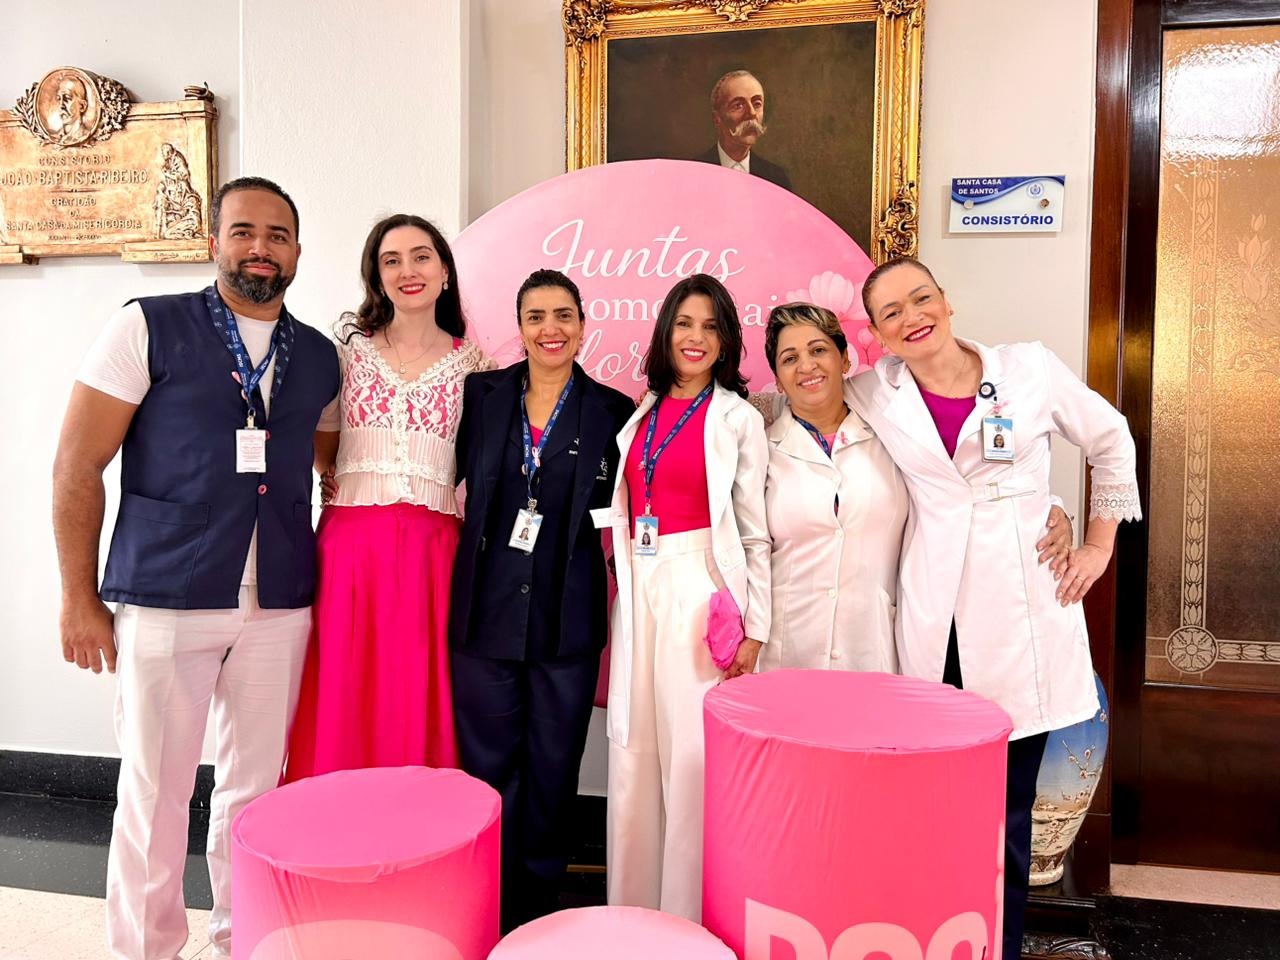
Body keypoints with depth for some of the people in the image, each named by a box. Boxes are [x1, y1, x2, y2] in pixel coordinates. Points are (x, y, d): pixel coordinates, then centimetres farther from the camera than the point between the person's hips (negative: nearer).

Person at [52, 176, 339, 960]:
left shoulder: (321, 358, 9)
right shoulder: (148, 328, -1)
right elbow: (77, 469, -2)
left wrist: (329, 570, 4)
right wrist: (80, 598, -4)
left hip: (281, 608, 3)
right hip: (165, 602, -3)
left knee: (257, 785, 12)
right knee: (155, 789, 7)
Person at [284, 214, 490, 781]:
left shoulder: (472, 361, 6)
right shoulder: (348, 343, 6)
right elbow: (320, 432, 17)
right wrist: (329, 475, 4)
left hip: (431, 548, 0)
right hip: (350, 542, 1)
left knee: (420, 700, 5)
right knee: (345, 696, 5)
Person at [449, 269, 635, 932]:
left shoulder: (612, 411, 1)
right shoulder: (480, 395, 3)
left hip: (568, 621, -1)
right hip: (486, 611, 1)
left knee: (553, 770, 11)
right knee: (487, 764, 10)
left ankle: (537, 909, 30)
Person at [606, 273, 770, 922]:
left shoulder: (739, 419, 0)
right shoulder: (641, 414, 12)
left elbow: (754, 533, -1)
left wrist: (754, 628, -7)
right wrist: (624, 589, 9)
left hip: (701, 593, -4)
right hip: (637, 592, 5)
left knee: (691, 757, -2)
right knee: (632, 755, 9)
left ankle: (688, 919, 15)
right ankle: (631, 910, 25)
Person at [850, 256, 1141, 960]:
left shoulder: (1030, 367, 0)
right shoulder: (873, 394, 1)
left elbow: (1110, 441, 13)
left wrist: (1100, 544, 10)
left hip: (1025, 611, 0)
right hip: (936, 619, 1)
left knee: (1009, 807, 6)